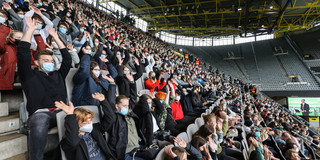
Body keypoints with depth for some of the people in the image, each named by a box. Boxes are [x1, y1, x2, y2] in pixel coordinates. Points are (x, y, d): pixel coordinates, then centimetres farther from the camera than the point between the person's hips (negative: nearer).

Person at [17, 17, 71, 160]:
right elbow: (22, 54, 6)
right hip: (40, 113, -3)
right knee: (40, 123, -40)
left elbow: (67, 58, 29)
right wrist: (30, 29, 10)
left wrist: (55, 37, 32)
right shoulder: (30, 76, 17)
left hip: (61, 111, 4)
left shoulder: (58, 75, 28)